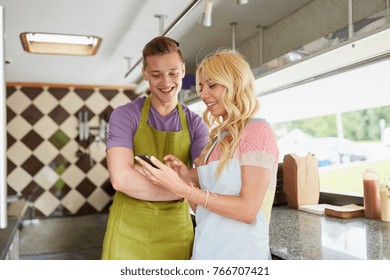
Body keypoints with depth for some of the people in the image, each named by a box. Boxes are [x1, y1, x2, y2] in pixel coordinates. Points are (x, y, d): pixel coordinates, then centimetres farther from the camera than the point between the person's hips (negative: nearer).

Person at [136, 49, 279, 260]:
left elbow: (248, 210, -20)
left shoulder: (256, 131, -14)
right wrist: (190, 177, -8)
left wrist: (183, 189, -23)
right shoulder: (221, 136, 8)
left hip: (239, 253, -6)